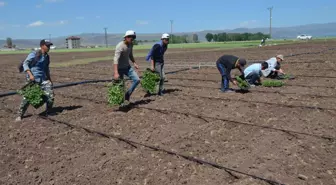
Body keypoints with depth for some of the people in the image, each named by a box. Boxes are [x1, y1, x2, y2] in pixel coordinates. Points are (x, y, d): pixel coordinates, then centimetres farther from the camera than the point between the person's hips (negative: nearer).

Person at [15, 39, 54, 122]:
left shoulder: (47, 57, 11)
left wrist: (49, 79, 20)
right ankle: (20, 115, 12)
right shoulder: (34, 54, -9)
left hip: (43, 79, 6)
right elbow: (25, 64, -13)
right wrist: (30, 74, -24)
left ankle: (47, 113, 17)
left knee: (50, 96, -4)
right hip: (32, 79, -5)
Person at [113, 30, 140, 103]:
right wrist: (116, 73, -40)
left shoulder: (130, 45, 2)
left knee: (137, 80, -3)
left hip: (127, 67, 7)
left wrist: (134, 63, 5)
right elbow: (116, 59, -32)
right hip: (120, 68, -7)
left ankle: (127, 94, 10)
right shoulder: (120, 46, -23)